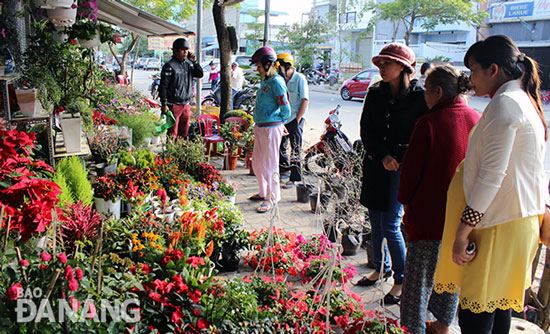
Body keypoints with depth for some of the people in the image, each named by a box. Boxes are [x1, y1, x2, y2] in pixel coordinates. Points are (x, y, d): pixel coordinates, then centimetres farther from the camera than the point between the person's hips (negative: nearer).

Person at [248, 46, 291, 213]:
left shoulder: (276, 82, -14)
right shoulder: (265, 81, 13)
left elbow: (285, 109, -13)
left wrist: (280, 123, 3)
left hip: (271, 128, -9)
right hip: (259, 127, 9)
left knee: (270, 165, 0)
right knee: (257, 163, 18)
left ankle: (272, 198, 12)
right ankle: (264, 192, 34)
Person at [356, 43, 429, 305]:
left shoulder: (419, 97, -7)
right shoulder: (375, 94, 6)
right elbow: (366, 131, 4)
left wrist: (397, 157, -12)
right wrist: (382, 156, -9)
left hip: (402, 166, -5)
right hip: (375, 165, 5)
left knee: (390, 226, -5)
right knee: (376, 222, 13)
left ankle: (401, 279, 13)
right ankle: (381, 268, 33)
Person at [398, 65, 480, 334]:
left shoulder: (429, 123, -17)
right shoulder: (478, 121, 0)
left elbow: (411, 167, -13)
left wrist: (405, 201, 2)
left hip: (430, 213, -5)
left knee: (419, 276, 8)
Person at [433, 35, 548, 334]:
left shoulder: (504, 104, -16)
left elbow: (492, 175, -22)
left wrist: (463, 230, -19)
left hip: (498, 225, -10)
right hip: (522, 217, 10)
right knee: (499, 307, 19)